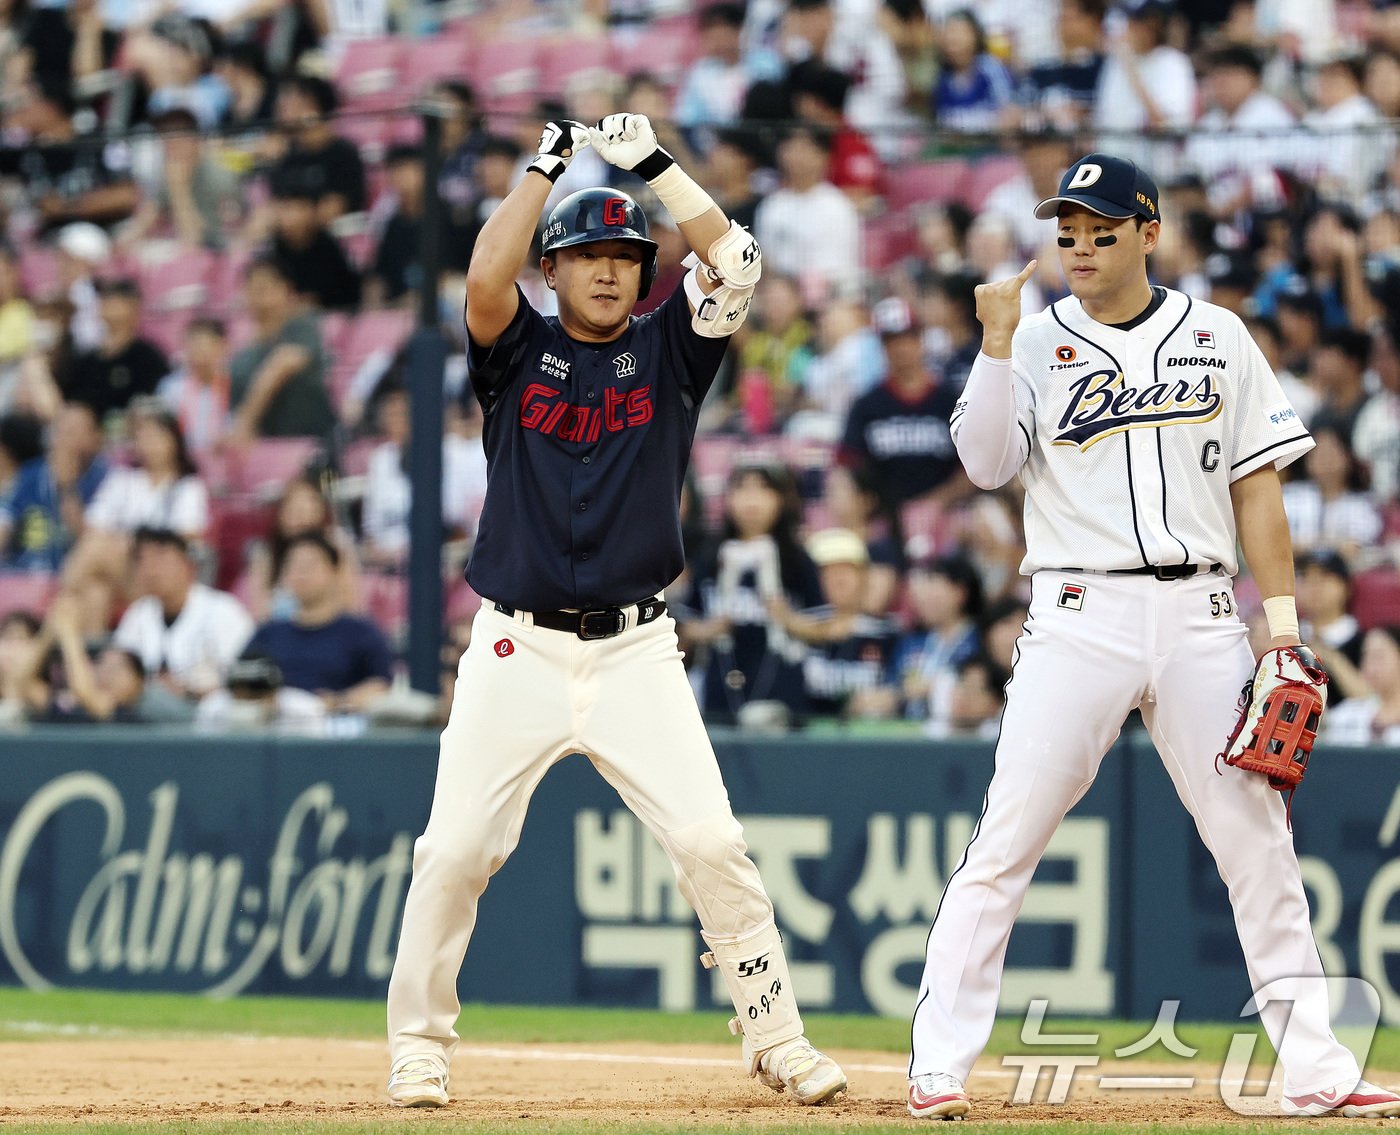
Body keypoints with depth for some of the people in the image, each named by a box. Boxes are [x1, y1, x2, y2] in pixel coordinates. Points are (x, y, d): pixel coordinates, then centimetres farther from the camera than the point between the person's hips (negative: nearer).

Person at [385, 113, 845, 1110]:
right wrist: (545, 167, -9)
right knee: (454, 852, -4)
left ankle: (777, 1039, 1)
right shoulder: (518, 351, 6)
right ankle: (420, 1044, 11)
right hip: (516, 652, 0)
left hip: (637, 653, 1)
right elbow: (485, 283, -15)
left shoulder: (668, 352, 8)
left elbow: (735, 263, -7)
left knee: (711, 842, -9)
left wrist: (651, 162, -7)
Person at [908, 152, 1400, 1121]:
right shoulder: (1037, 343, 5)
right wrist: (997, 342, -19)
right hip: (1080, 620, -2)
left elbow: (1256, 487, 10)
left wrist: (1283, 629, 4)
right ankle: (940, 1067, -3)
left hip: (1200, 618, 2)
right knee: (1005, 847, -7)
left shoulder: (1219, 338, 9)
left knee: (1259, 843, 2)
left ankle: (1317, 1070, 8)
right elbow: (987, 464, -9)